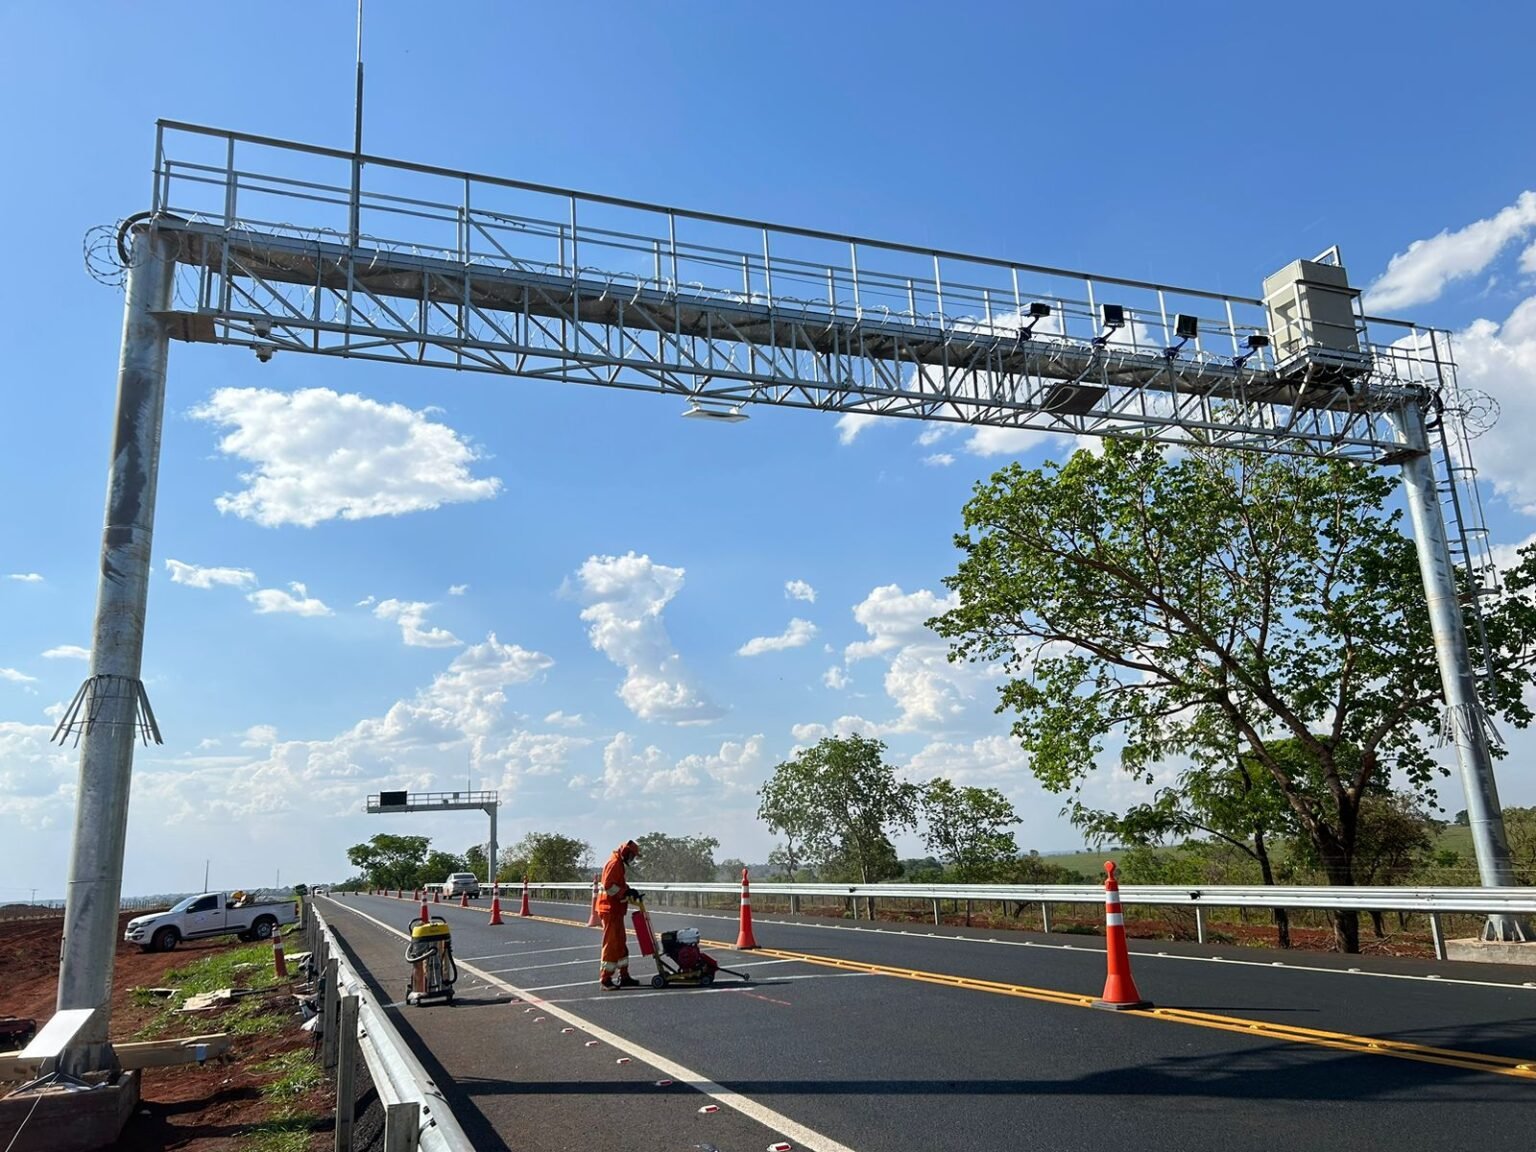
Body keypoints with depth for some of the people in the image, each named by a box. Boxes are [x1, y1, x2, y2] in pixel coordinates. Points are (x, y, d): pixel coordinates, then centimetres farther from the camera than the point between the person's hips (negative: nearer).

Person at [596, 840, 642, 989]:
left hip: (616, 909, 11)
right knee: (611, 943, -7)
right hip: (610, 909, -11)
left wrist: (630, 892, 6)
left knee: (620, 943, 15)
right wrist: (626, 891, -21)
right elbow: (608, 886, -23)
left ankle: (624, 976, 23)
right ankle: (606, 979, -3)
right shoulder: (614, 863, -15)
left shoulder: (621, 864, 17)